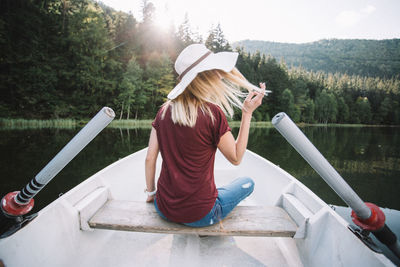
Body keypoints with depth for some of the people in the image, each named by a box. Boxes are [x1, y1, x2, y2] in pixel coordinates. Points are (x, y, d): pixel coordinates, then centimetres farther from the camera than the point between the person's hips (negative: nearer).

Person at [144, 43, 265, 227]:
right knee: (248, 183, 20)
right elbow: (236, 158, -8)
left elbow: (150, 158, -1)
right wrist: (247, 112, -7)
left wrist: (151, 193, 14)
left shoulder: (165, 110, -5)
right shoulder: (213, 113, -21)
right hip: (199, 216, -5)